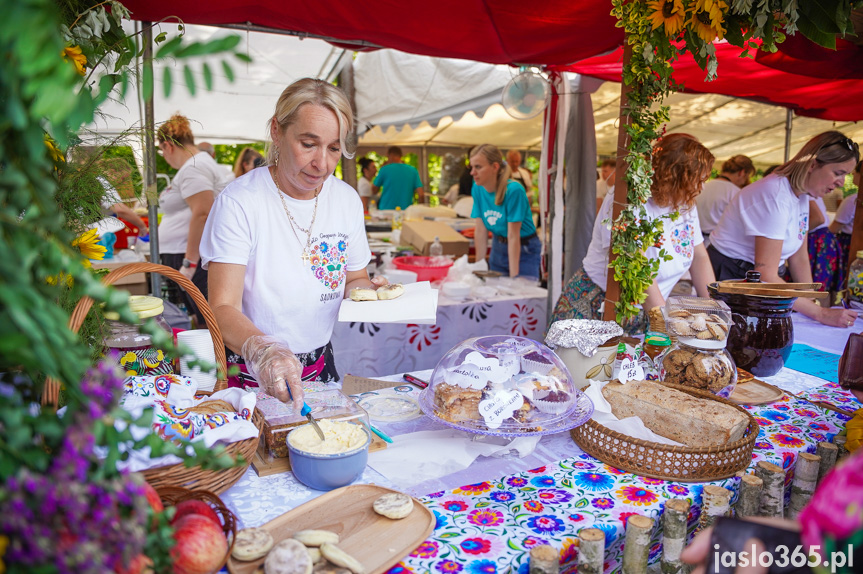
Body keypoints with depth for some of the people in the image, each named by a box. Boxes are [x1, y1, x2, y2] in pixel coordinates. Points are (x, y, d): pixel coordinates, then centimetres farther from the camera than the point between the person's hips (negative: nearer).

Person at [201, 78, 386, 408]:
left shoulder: (347, 199, 1)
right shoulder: (239, 201, -14)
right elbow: (223, 309, -20)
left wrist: (365, 290, -10)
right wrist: (263, 350, -39)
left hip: (320, 366, 4)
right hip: (250, 374, -3)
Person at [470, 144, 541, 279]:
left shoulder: (513, 190, -24)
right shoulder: (478, 188, -7)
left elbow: (513, 236, -24)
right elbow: (480, 231, -5)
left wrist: (513, 276, -22)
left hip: (524, 251, -5)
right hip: (498, 247, 6)